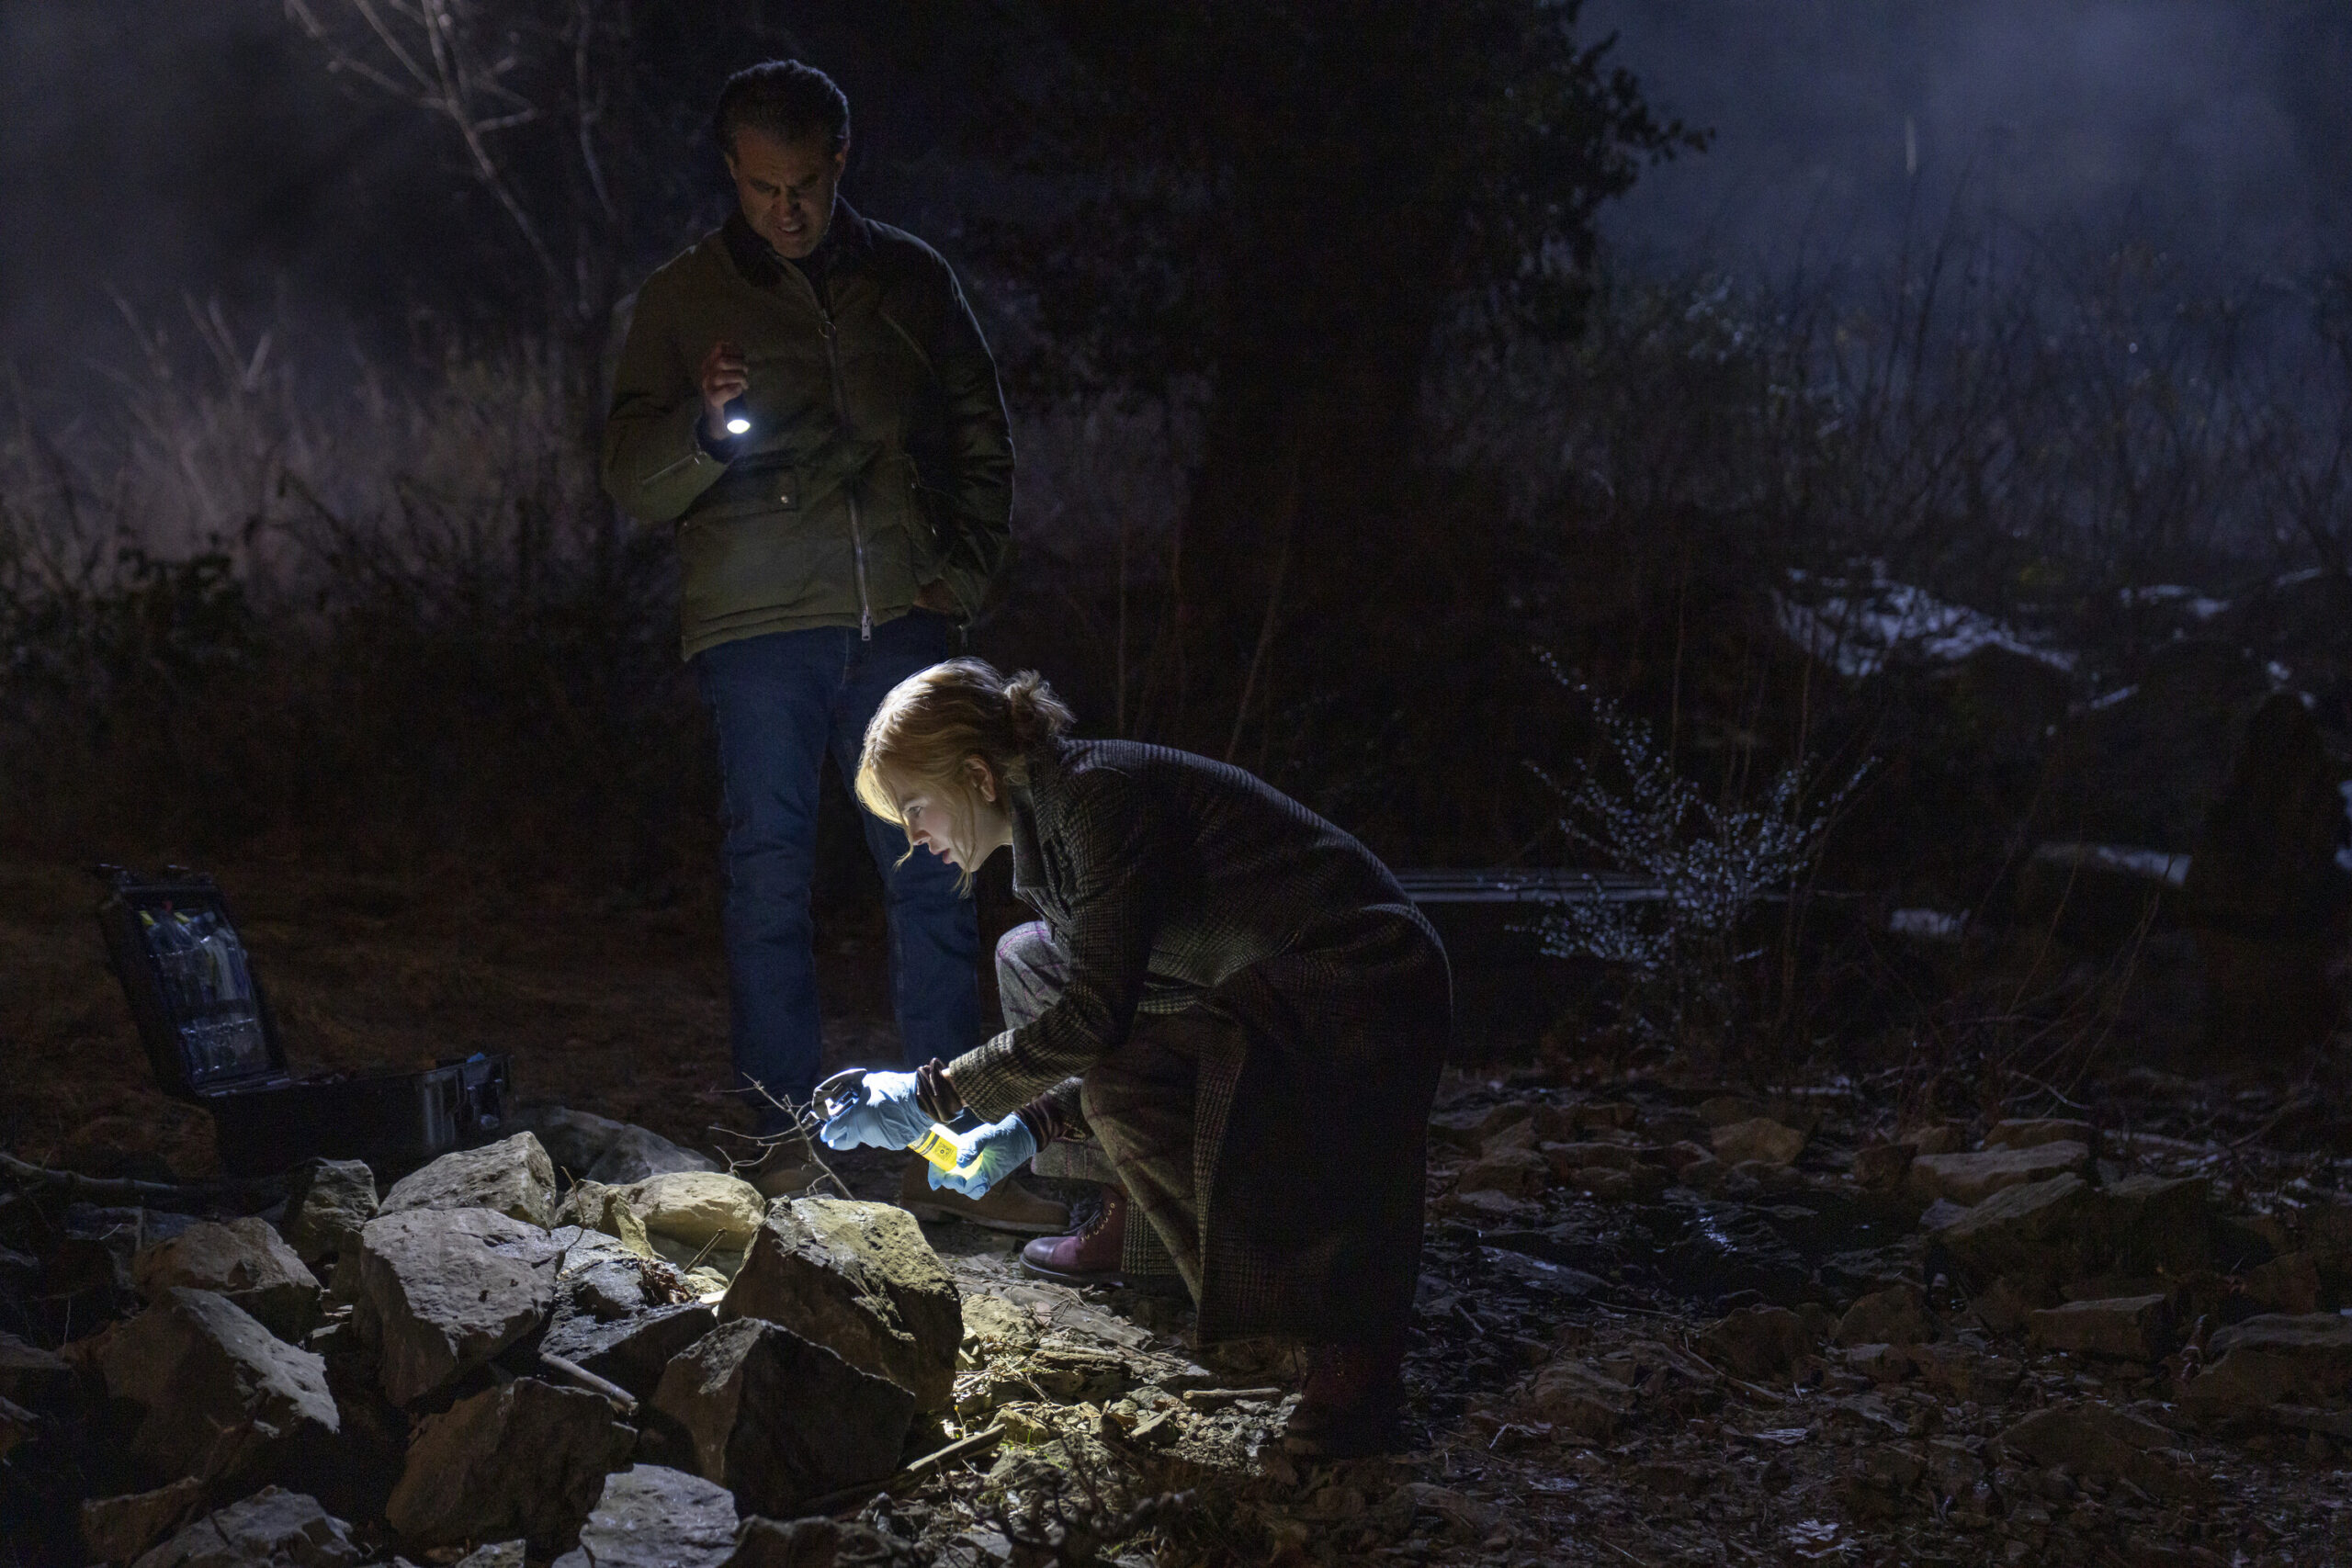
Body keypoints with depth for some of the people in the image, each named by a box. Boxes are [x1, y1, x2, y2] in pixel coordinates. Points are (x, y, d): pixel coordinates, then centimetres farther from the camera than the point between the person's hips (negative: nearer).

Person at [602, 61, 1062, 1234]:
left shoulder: (910, 279, 10)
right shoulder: (682, 300, 5)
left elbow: (982, 438, 18)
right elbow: (633, 480, 0)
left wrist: (969, 569, 6)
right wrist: (703, 426, -20)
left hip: (900, 620, 2)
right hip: (757, 629, -2)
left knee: (934, 881, 0)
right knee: (770, 882, 0)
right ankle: (790, 1137, 9)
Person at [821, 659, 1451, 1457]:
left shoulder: (1106, 794, -20)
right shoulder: (1047, 825, 10)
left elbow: (1095, 1016, -25)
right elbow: (1110, 1017, 16)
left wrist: (931, 1093, -17)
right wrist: (1025, 1129, 3)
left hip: (1365, 994, -11)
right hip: (1260, 987, 11)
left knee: (1129, 1091, -32)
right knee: (1028, 959, 14)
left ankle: (1353, 1337, -22)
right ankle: (1136, 1234, 19)